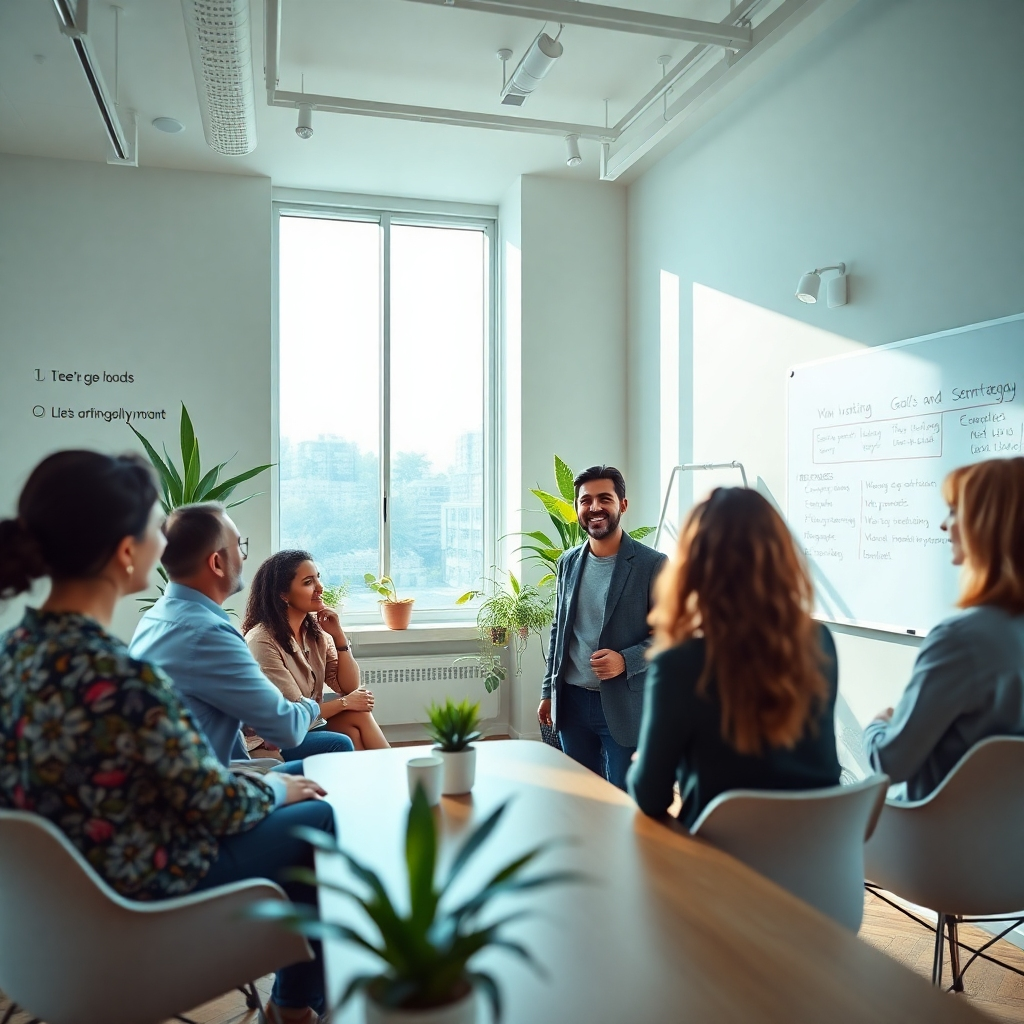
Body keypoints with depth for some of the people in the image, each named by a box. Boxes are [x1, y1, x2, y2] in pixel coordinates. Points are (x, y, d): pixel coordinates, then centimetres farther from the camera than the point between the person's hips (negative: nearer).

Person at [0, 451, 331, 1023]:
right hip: (142, 892, -8)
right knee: (321, 819, 11)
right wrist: (276, 790, 0)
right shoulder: (124, 677, -35)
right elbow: (217, 806, -21)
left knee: (287, 792, 23)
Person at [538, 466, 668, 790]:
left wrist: (626, 660, -22)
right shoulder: (568, 562, 8)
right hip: (571, 701, 5)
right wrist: (548, 691, 13)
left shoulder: (652, 565, -9)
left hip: (624, 706, -5)